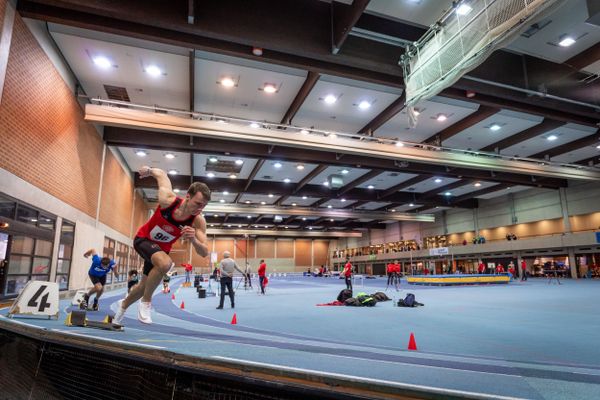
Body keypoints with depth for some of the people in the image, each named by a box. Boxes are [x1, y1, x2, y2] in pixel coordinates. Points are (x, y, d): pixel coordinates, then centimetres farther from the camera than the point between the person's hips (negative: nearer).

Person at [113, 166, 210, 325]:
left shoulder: (198, 221, -29)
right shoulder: (168, 199, -34)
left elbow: (204, 253, -29)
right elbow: (161, 174, -16)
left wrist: (193, 240, -48)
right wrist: (149, 170, 4)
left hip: (162, 248, 4)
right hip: (143, 239, -4)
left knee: (144, 285, 21)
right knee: (165, 263, -36)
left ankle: (123, 304, 55)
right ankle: (146, 302, -10)